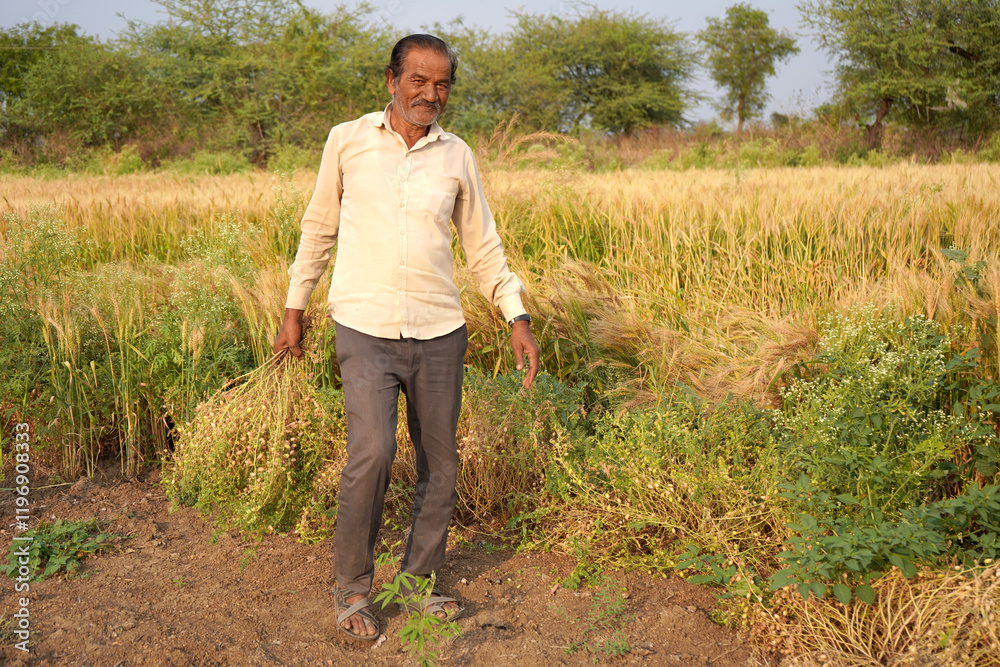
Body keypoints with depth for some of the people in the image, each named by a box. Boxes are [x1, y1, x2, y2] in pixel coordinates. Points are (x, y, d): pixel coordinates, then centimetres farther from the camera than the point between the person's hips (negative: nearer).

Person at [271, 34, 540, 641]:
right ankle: (352, 588, 5)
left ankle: (422, 581, 29)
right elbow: (319, 228, 12)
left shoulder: (457, 156, 7)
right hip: (365, 332, -3)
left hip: (439, 334, 3)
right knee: (373, 455, -18)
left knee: (441, 465, 8)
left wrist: (518, 317, 4)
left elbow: (484, 247, 13)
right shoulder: (348, 141, 3)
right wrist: (294, 310, 14)